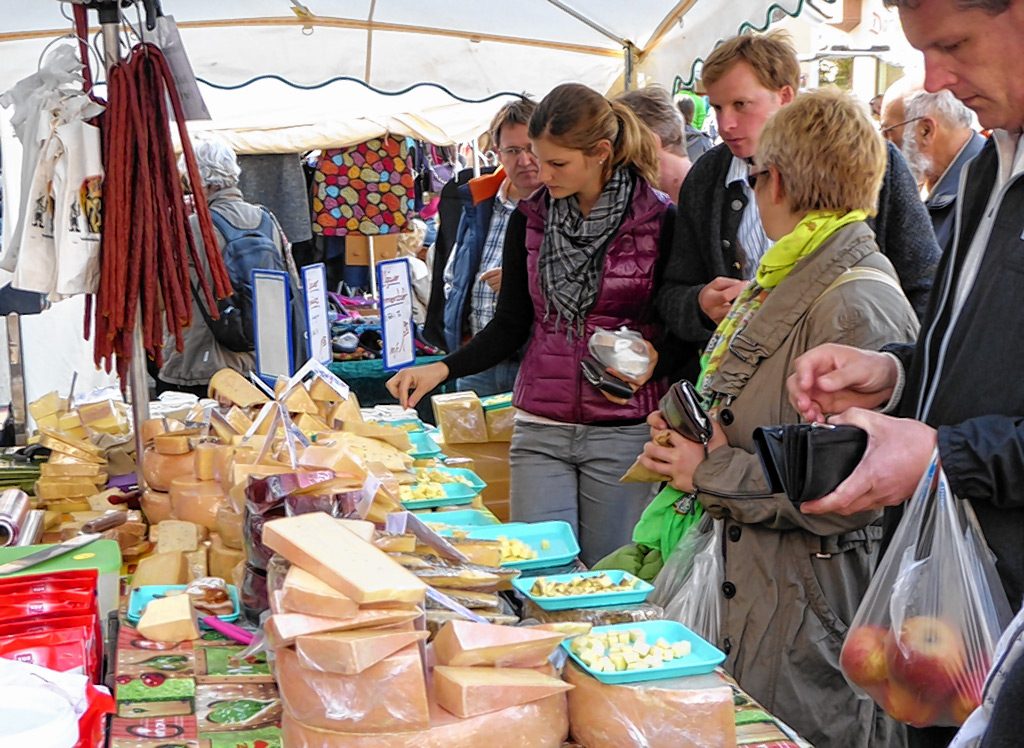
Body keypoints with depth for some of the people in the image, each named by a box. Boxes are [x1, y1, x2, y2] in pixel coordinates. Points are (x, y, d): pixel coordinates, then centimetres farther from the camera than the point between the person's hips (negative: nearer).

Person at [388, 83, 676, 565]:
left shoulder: (660, 221, -5)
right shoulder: (530, 218, 4)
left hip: (624, 432, -2)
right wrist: (443, 369, -5)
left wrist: (655, 356, -17)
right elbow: (511, 325, 7)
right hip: (540, 429, 3)